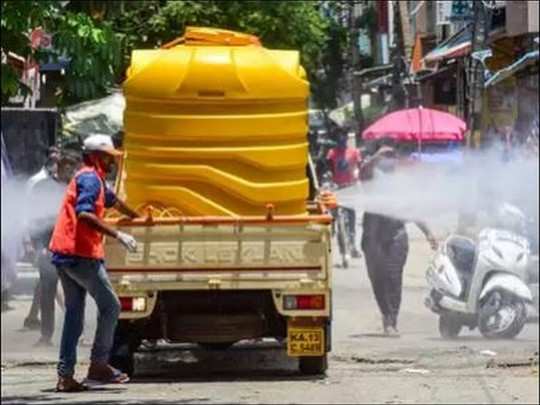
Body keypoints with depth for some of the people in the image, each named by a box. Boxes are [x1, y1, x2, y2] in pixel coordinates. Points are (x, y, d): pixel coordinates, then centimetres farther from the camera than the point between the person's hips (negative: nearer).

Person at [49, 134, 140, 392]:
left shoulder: (92, 179, 23)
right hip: (81, 255, -10)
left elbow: (113, 201, 41)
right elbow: (84, 214, -24)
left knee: (74, 313, 8)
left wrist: (137, 217, 56)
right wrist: (118, 236, -25)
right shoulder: (90, 178, -9)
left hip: (64, 255, 10)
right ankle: (99, 365, 1)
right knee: (110, 306, -2)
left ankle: (65, 375, 4)